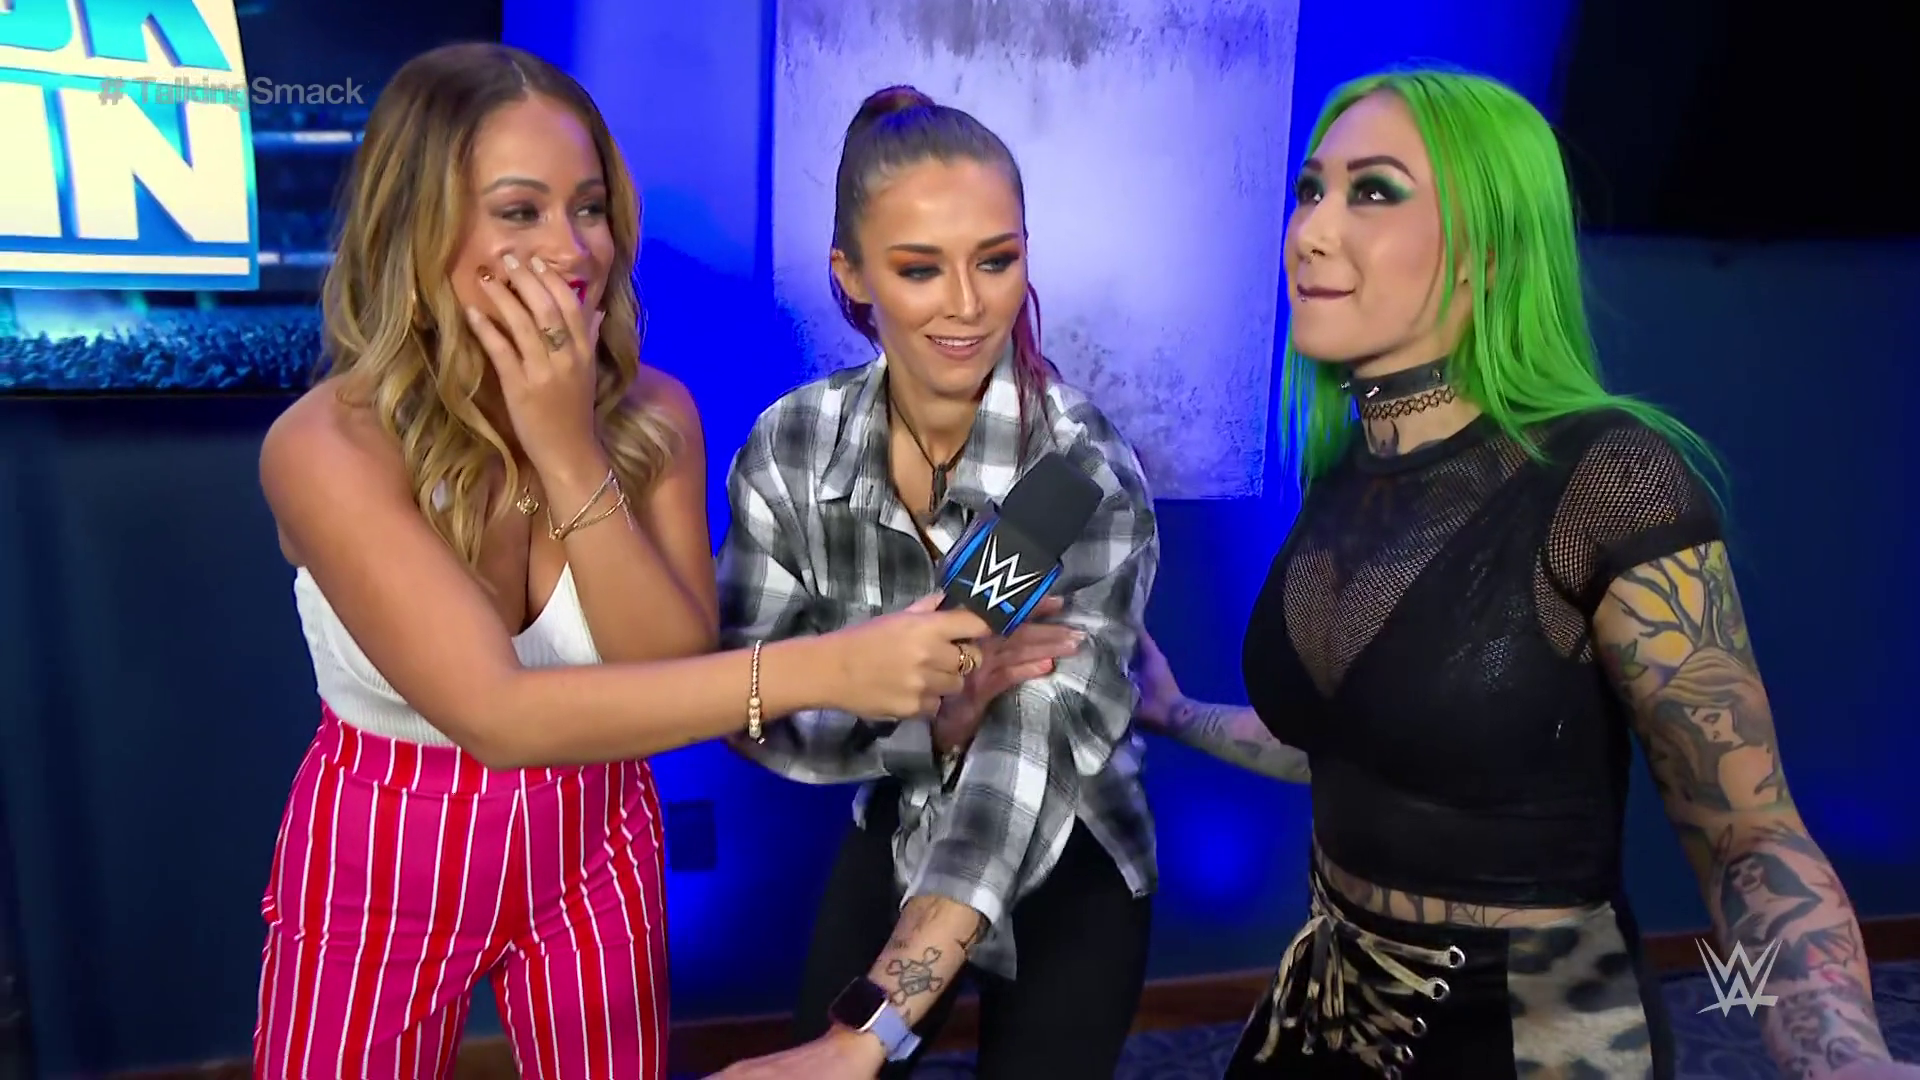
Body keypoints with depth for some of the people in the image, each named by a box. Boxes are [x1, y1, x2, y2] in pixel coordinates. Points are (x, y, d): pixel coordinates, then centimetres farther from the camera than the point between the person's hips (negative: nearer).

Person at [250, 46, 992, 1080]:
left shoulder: (653, 414, -13)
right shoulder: (328, 447, -24)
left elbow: (678, 678, -19)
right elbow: (499, 714, -34)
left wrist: (573, 457, -30)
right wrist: (825, 669, -41)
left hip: (590, 856, 3)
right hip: (376, 871, -2)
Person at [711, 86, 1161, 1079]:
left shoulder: (1090, 476, -26)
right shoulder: (789, 448, -15)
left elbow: (1025, 767, -34)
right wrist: (928, 723, -31)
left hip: (1066, 869, -2)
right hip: (892, 846, 3)